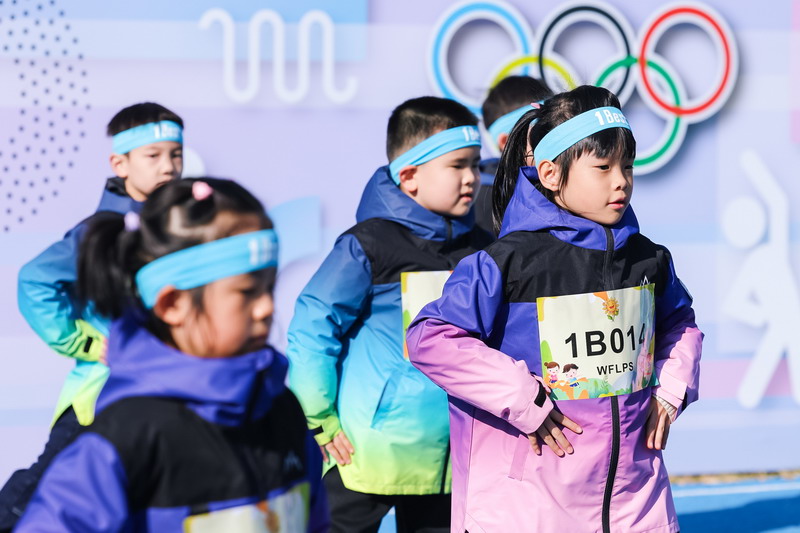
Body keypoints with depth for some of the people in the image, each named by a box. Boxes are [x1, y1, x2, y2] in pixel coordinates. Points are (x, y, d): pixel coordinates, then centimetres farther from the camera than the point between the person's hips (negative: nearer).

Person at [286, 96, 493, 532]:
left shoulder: (479, 247, 6)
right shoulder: (371, 244, -11)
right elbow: (311, 327, -10)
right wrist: (320, 422, -9)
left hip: (450, 457, 5)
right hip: (369, 456, -5)